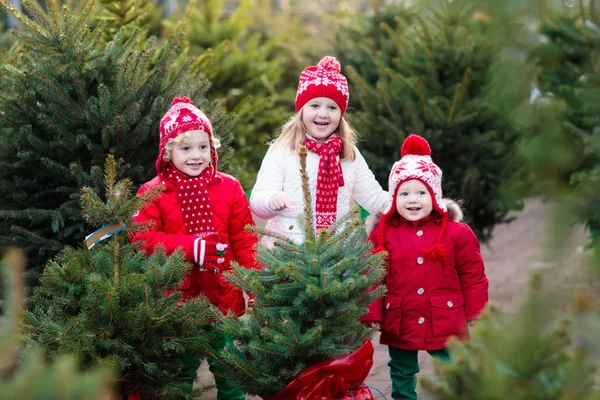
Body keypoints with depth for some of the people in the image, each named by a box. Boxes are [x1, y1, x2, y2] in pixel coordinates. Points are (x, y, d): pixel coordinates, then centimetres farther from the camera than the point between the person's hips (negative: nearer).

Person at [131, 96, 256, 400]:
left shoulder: (229, 188, 0)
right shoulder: (153, 193, -5)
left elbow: (245, 242, 2)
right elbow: (142, 237, -14)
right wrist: (190, 247, -24)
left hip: (223, 295, 1)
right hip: (177, 296, -1)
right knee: (181, 367, 13)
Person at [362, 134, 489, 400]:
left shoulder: (456, 233, -5)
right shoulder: (382, 235, -2)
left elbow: (473, 276, 0)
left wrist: (475, 315, 0)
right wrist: (371, 316, -6)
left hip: (446, 324, -1)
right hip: (399, 325, 1)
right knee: (402, 378, 15)